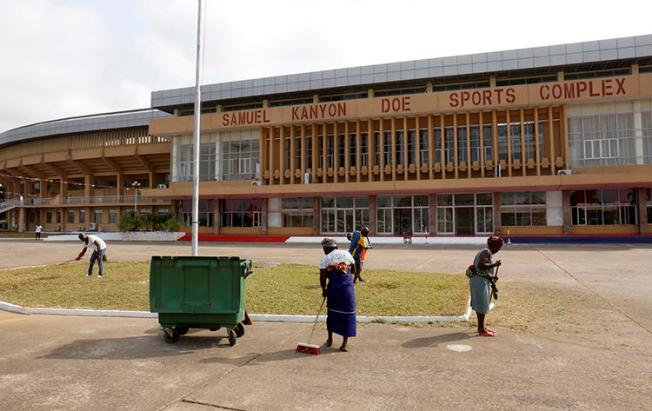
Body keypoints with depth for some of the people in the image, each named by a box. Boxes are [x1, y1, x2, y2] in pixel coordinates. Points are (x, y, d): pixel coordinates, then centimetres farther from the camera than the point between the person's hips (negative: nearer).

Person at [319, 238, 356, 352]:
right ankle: (344, 344, 6)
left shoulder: (325, 259, -1)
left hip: (333, 288, -1)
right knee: (347, 315, 6)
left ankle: (330, 339, 29)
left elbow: (322, 277, -4)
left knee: (332, 313, 18)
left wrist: (324, 290, 9)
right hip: (348, 287, 1)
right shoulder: (346, 254, 7)